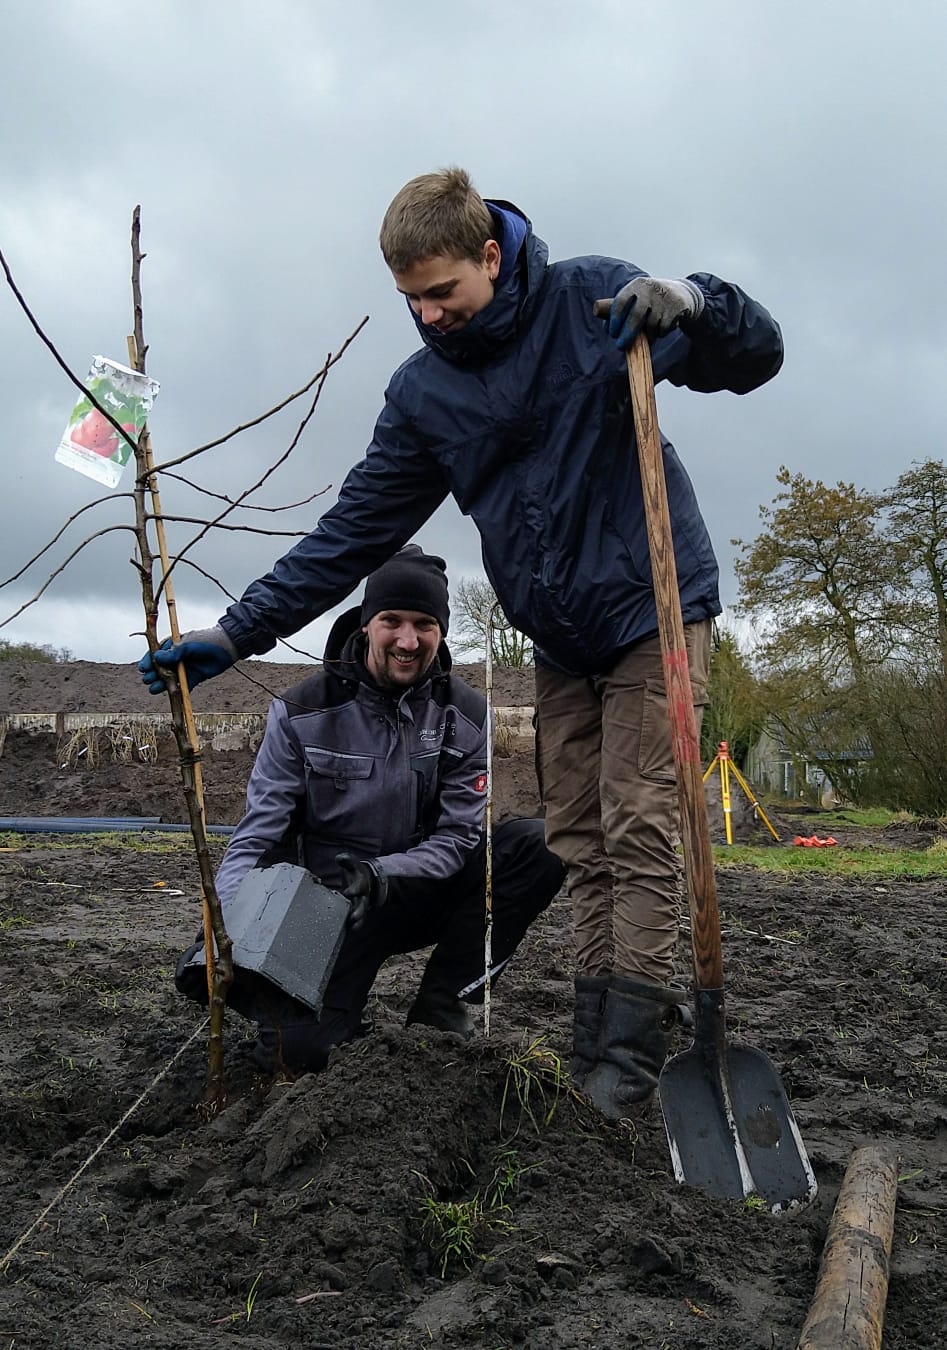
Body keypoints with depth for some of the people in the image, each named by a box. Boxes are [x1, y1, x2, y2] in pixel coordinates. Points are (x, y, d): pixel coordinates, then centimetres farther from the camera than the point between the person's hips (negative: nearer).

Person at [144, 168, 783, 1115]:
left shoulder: (594, 297, -7)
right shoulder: (421, 392, 2)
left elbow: (756, 356, -6)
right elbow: (356, 529, 2)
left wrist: (693, 305, -29)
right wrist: (240, 630, -4)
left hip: (654, 609, -4)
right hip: (559, 639, 5)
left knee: (639, 828, -9)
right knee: (578, 842, 4)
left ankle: (629, 1054, -4)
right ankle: (595, 1039, 11)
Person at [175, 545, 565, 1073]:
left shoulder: (467, 716, -6)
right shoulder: (303, 713, -11)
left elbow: (458, 837, -9)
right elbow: (255, 837, -12)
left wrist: (378, 873, -28)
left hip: (420, 895, 3)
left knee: (540, 844, -20)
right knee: (299, 1046, -30)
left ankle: (444, 1000, -8)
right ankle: (334, 1005, 8)